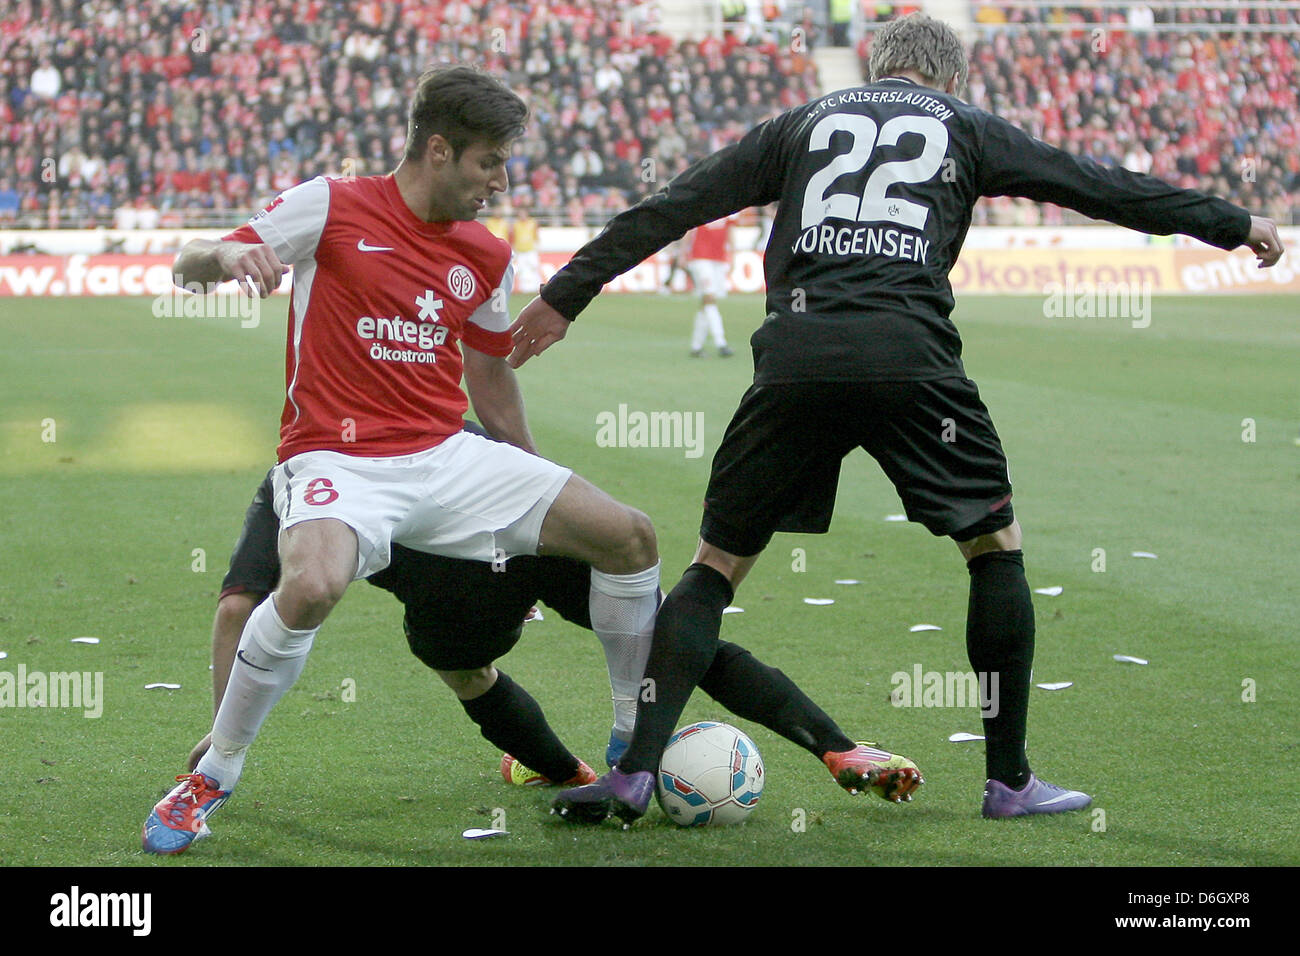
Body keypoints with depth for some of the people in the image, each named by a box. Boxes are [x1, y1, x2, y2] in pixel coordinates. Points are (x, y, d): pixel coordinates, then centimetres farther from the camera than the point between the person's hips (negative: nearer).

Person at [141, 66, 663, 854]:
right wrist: (226, 255, -27)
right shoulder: (332, 207, -4)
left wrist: (536, 483, 31)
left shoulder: (487, 257, 12)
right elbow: (189, 267, -3)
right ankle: (212, 779, -15)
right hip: (338, 460, -6)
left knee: (630, 536, -4)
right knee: (312, 585, -38)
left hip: (450, 458, 6)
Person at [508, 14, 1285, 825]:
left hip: (794, 355, 2)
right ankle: (1010, 780, 16)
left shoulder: (804, 123, 24)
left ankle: (636, 772, 0)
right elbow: (1102, 187, 24)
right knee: (997, 545, 16)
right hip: (908, 356, -2)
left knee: (719, 562, 11)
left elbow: (678, 205, 20)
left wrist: (566, 295, 23)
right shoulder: (967, 127, 20)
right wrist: (1235, 224, 35)